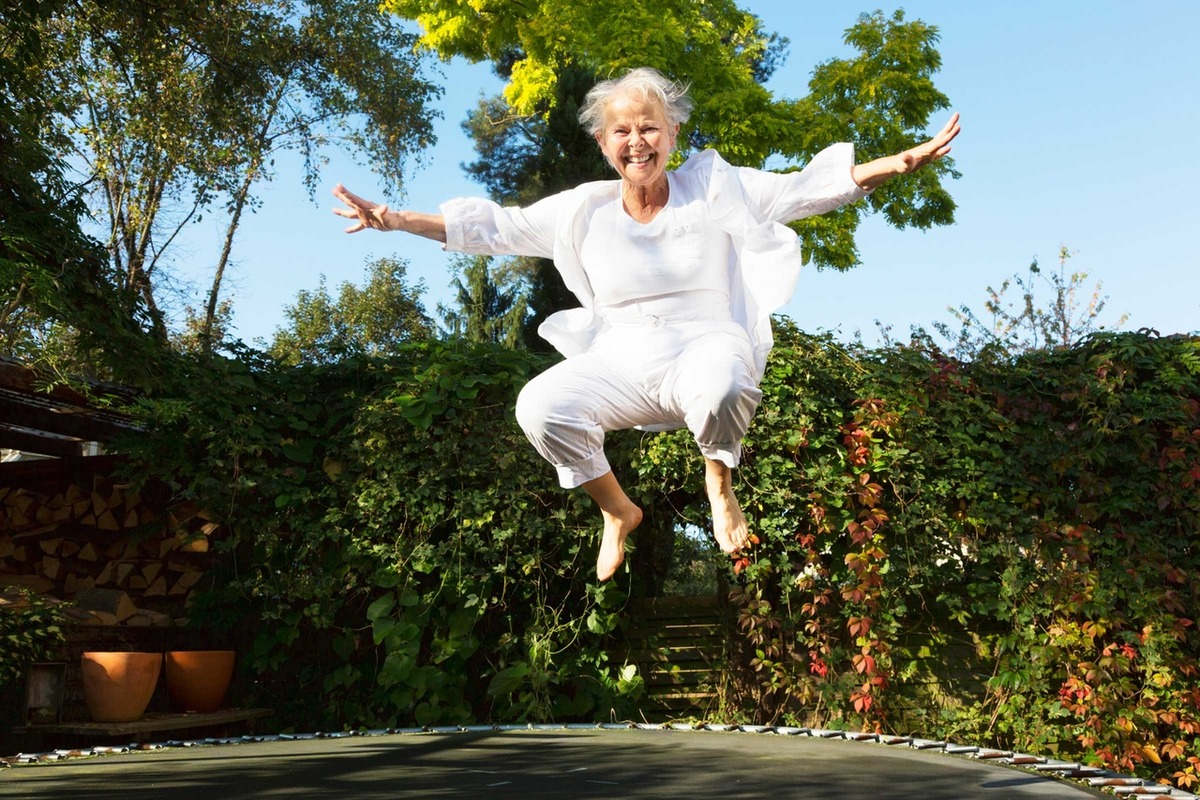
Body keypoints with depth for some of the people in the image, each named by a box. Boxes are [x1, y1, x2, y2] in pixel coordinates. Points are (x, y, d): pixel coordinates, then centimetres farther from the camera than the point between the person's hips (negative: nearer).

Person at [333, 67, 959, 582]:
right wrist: (395, 219, 6)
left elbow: (804, 189, -1)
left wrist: (899, 162, -12)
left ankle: (719, 480, -1)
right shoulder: (583, 209, 8)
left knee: (724, 387, -40)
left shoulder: (713, 186, 2)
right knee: (539, 407, -25)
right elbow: (496, 228, 11)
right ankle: (617, 510, 4)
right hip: (621, 363, 3)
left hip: (706, 345, -2)